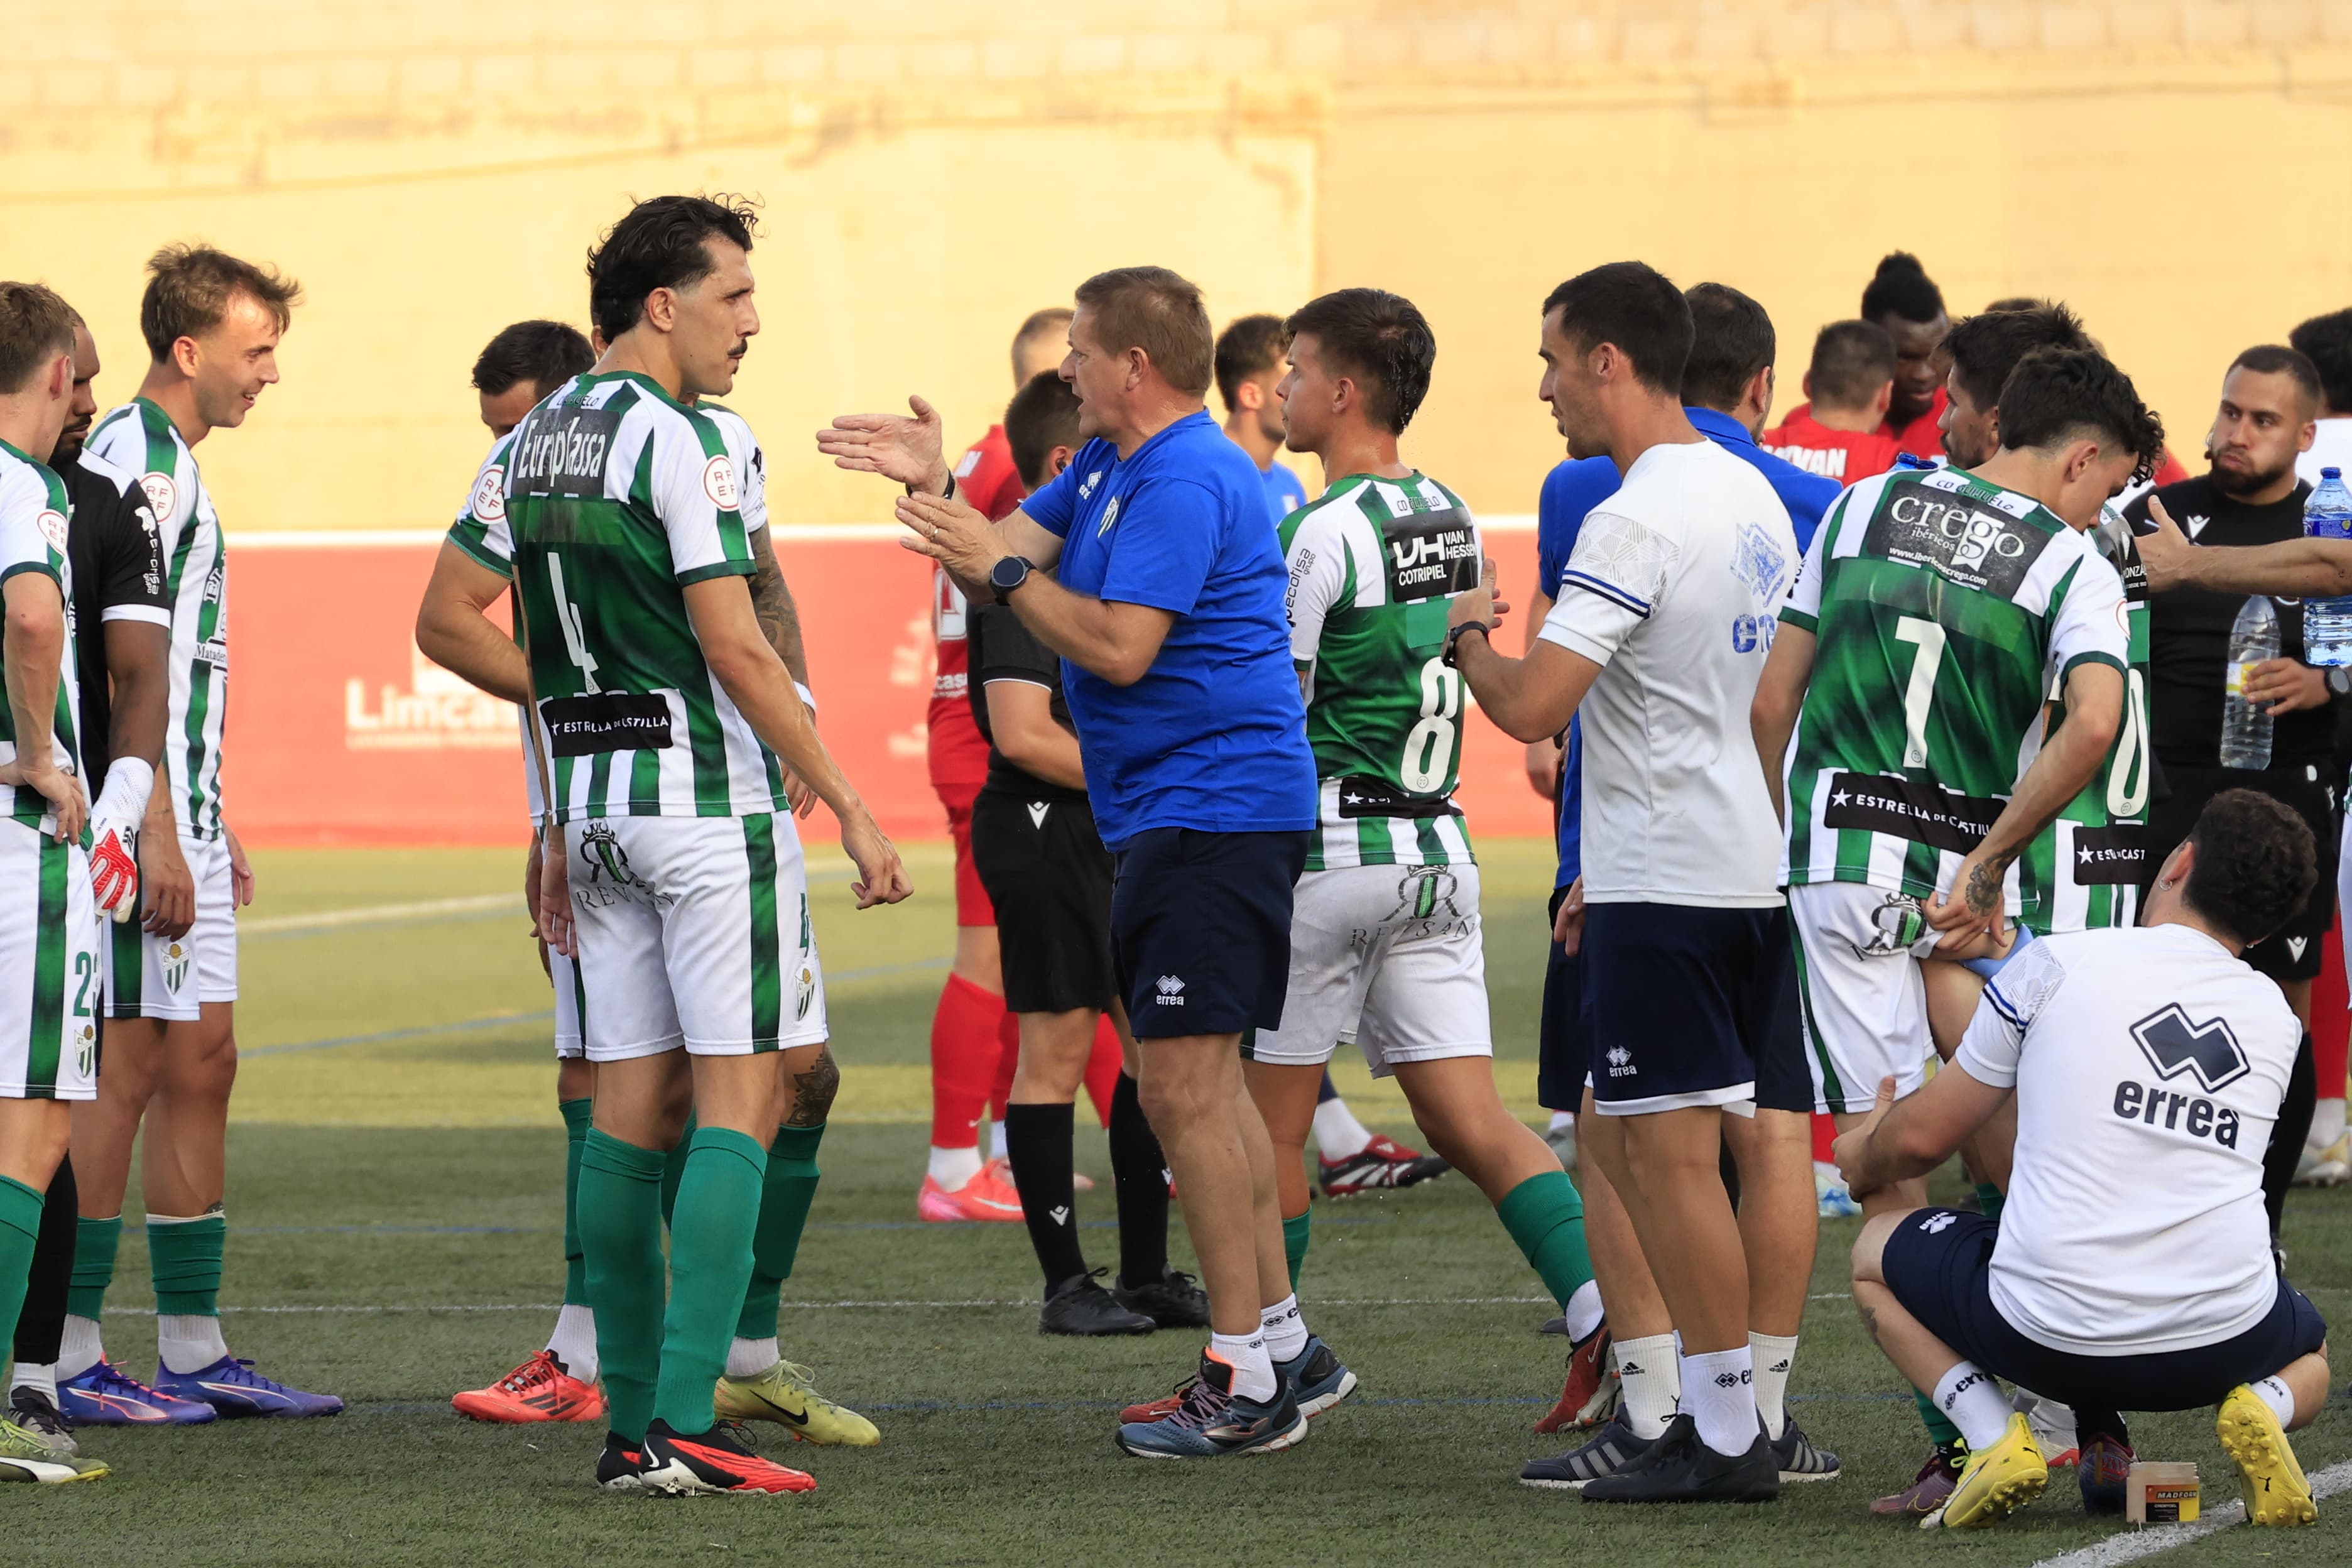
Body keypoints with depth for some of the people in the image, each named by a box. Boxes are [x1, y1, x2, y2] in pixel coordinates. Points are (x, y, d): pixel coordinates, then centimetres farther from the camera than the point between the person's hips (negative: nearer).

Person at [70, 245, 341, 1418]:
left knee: (199, 1065, 10)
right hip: (135, 819, -10)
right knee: (125, 1069, -8)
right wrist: (157, 831, -22)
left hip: (178, 817, 10)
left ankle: (194, 1353, 13)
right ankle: (66, 1355, -4)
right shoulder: (133, 461, -13)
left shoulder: (174, 465, 19)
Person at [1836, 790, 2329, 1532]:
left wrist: (1864, 1158, 31)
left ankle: (1993, 1435, 1)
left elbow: (1920, 1139, 5)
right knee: (2310, 1357, 39)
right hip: (2221, 1343, 3)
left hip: (2047, 1337, -3)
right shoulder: (2277, 1018, 10)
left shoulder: (2055, 964, -2)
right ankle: (2260, 1412, 1)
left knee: (1876, 1252, 25)